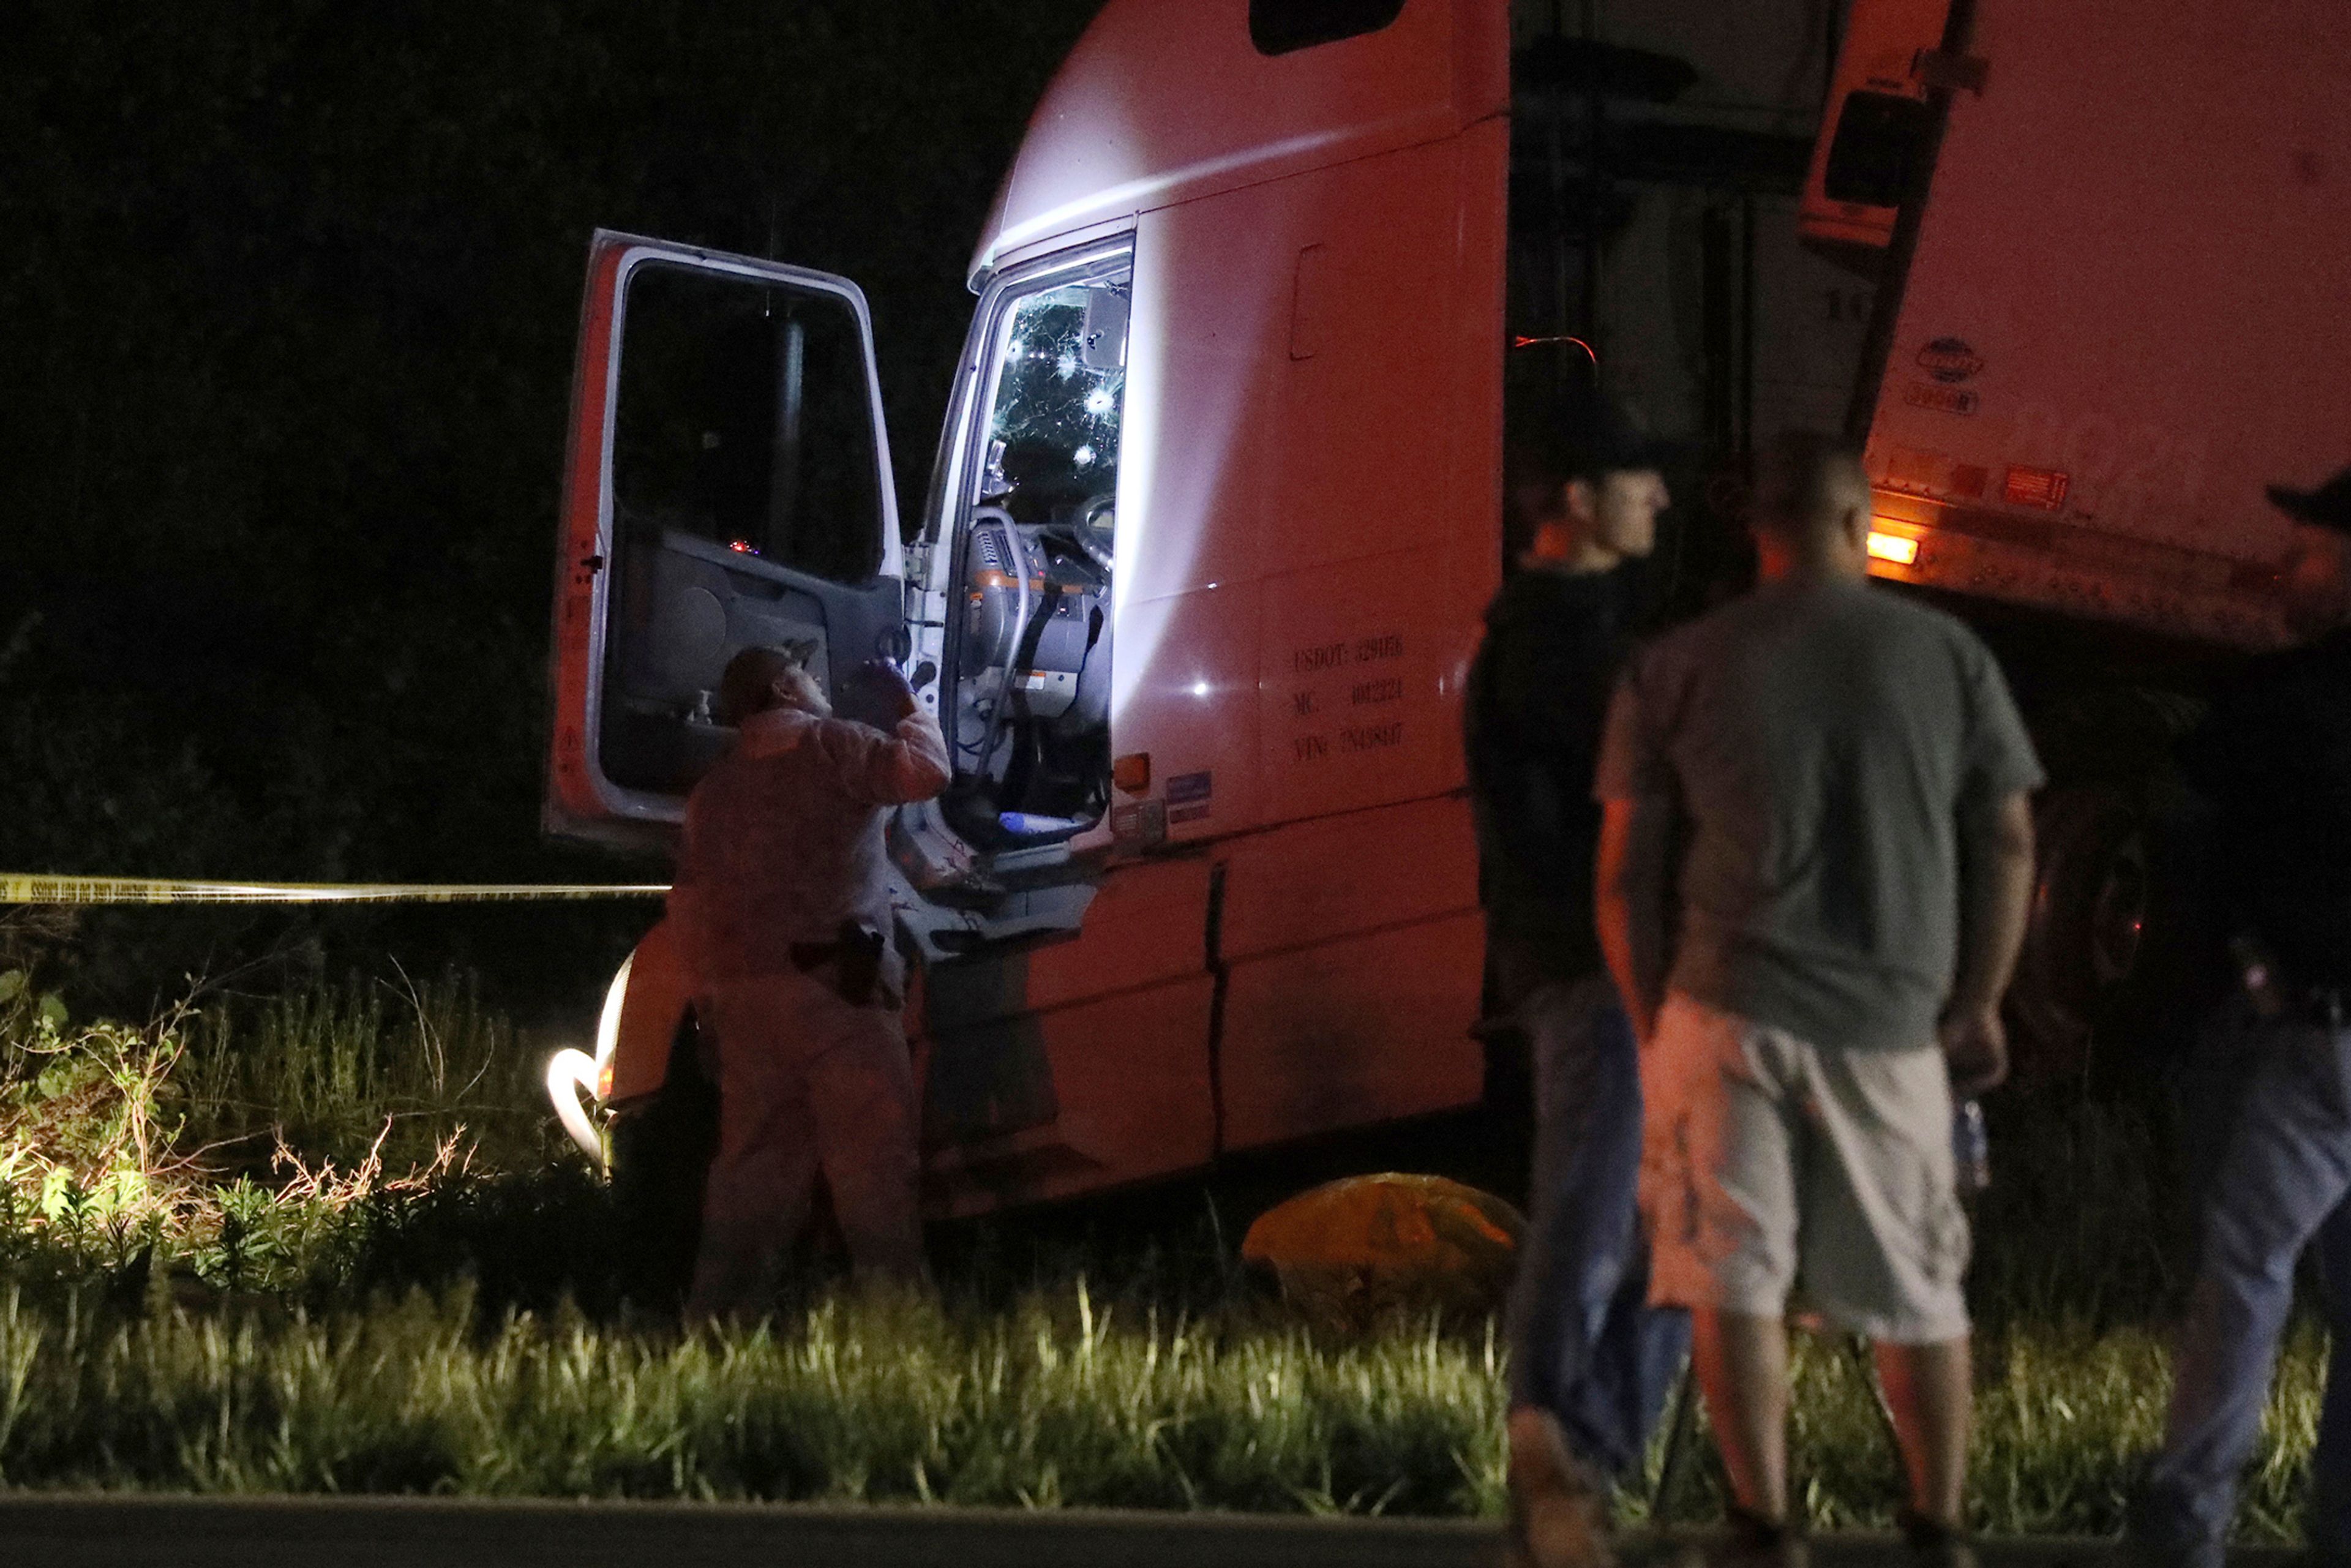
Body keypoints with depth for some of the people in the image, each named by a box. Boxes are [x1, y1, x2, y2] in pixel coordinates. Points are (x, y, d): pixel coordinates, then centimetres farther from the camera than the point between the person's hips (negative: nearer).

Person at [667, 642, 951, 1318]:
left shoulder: (714, 788, 20)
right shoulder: (827, 747, -1)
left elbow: (691, 905, 20)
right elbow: (923, 770, -9)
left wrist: (710, 999, 24)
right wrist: (909, 706, 8)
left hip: (743, 992, 7)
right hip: (832, 984, -7)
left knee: (751, 1167, 10)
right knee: (872, 1159, -8)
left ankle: (716, 1319, 8)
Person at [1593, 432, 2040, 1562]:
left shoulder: (1673, 670, 2)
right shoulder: (1949, 655, 3)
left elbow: (1627, 873, 2)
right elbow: (2007, 844, 5)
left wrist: (1652, 1024, 11)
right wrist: (1978, 1003, 15)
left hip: (1728, 1011, -1)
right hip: (1893, 1025, 1)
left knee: (1734, 1279, 3)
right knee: (1919, 1293, 13)